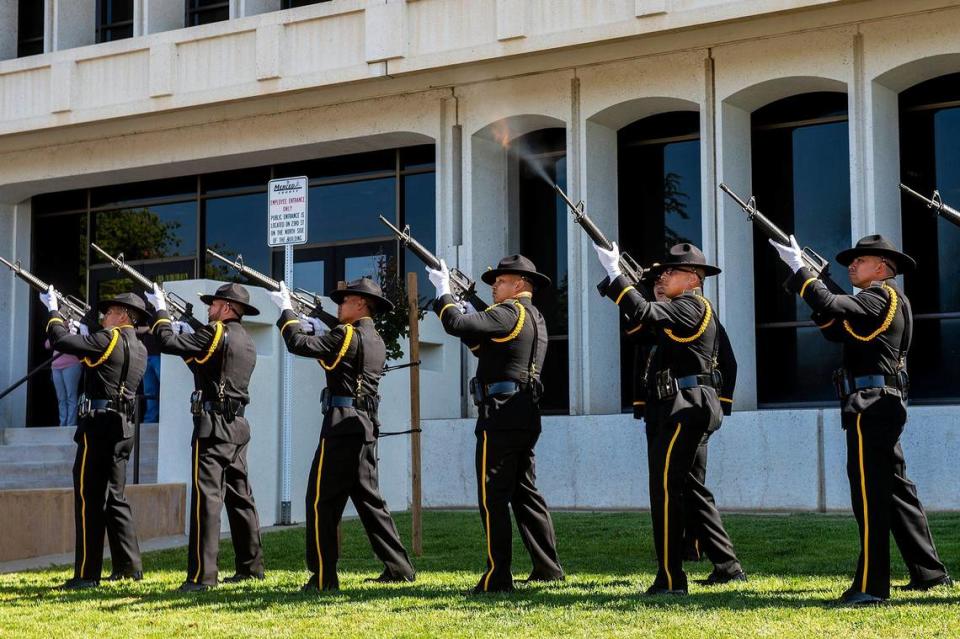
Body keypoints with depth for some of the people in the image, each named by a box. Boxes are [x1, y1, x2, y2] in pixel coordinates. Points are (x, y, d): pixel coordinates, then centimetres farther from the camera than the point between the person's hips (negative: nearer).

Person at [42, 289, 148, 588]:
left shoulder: (108, 339, -11)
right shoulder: (139, 350, 13)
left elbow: (60, 340, -12)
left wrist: (53, 311, 4)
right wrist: (81, 335, 19)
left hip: (99, 426, -8)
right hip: (123, 428, 8)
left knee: (89, 500, -4)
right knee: (114, 497, 15)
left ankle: (87, 573, -4)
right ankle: (130, 565, 15)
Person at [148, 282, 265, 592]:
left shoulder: (216, 333, -10)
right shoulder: (247, 342, 16)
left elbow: (168, 342, -13)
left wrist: (161, 310, 3)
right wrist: (187, 336, 22)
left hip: (214, 426, -9)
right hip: (238, 426, 9)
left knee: (207, 497, -10)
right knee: (240, 496, 14)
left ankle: (202, 575, -14)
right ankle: (251, 566, 19)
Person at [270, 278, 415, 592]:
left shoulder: (347, 334, -10)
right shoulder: (375, 340, 15)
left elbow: (300, 344, -13)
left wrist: (286, 310, 0)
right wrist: (311, 320, 17)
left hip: (342, 424, -9)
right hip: (366, 426, 9)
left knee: (321, 500, -4)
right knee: (368, 497, 14)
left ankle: (324, 577, -5)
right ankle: (398, 567, 12)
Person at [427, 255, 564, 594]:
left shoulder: (510, 312, -10)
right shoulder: (535, 318, 20)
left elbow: (457, 325, -21)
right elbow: (485, 346, 26)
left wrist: (443, 290, -7)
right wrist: (469, 314, 15)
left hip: (500, 414, -10)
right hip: (526, 415, 10)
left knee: (494, 496, -6)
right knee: (525, 492, 14)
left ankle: (497, 577, -6)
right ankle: (548, 567, 16)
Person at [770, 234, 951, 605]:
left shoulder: (882, 295, -9)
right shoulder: (878, 302, 21)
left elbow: (831, 306, -24)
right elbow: (835, 330, 20)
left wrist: (799, 268, -16)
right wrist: (812, 283, 8)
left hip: (870, 404, -10)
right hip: (883, 406, 10)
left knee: (870, 494, -11)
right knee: (894, 488, 15)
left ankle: (870, 586, -11)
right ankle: (930, 573, 21)